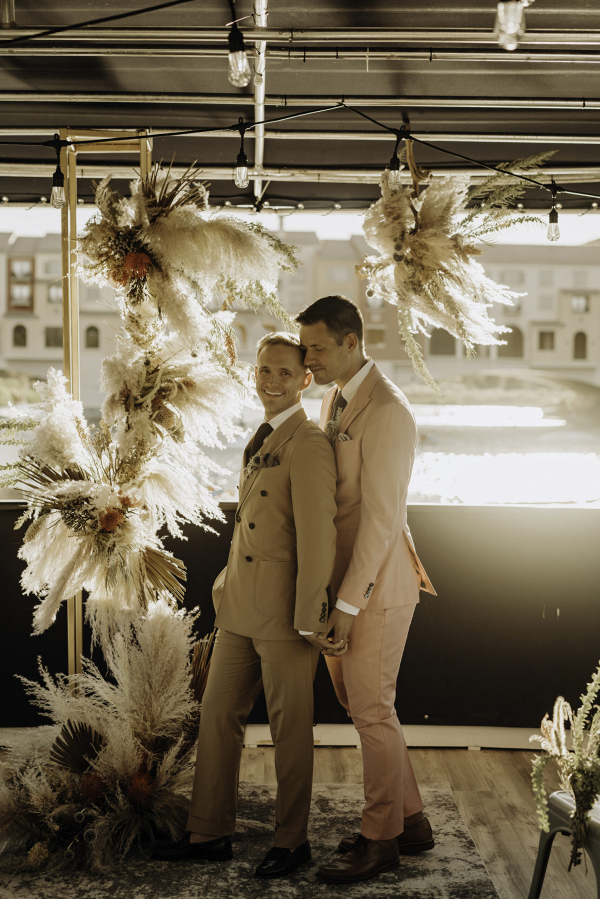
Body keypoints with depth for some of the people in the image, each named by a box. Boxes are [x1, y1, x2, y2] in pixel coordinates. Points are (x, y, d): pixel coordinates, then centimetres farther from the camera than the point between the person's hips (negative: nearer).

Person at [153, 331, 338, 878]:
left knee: (289, 728, 5)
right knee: (218, 715, 13)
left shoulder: (309, 444, -14)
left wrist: (309, 621, -16)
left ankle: (292, 842, 21)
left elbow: (318, 537, -17)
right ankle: (210, 834, 26)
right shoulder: (263, 441, 14)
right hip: (241, 607, 9)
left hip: (285, 614, -9)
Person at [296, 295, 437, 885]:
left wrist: (347, 605, -21)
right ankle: (410, 822, 29)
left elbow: (381, 517, -22)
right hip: (342, 580, 10)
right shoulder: (336, 400, 11)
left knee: (371, 711, 2)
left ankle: (381, 840, 19)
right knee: (356, 702, 16)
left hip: (376, 587, -10)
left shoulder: (386, 411, -20)